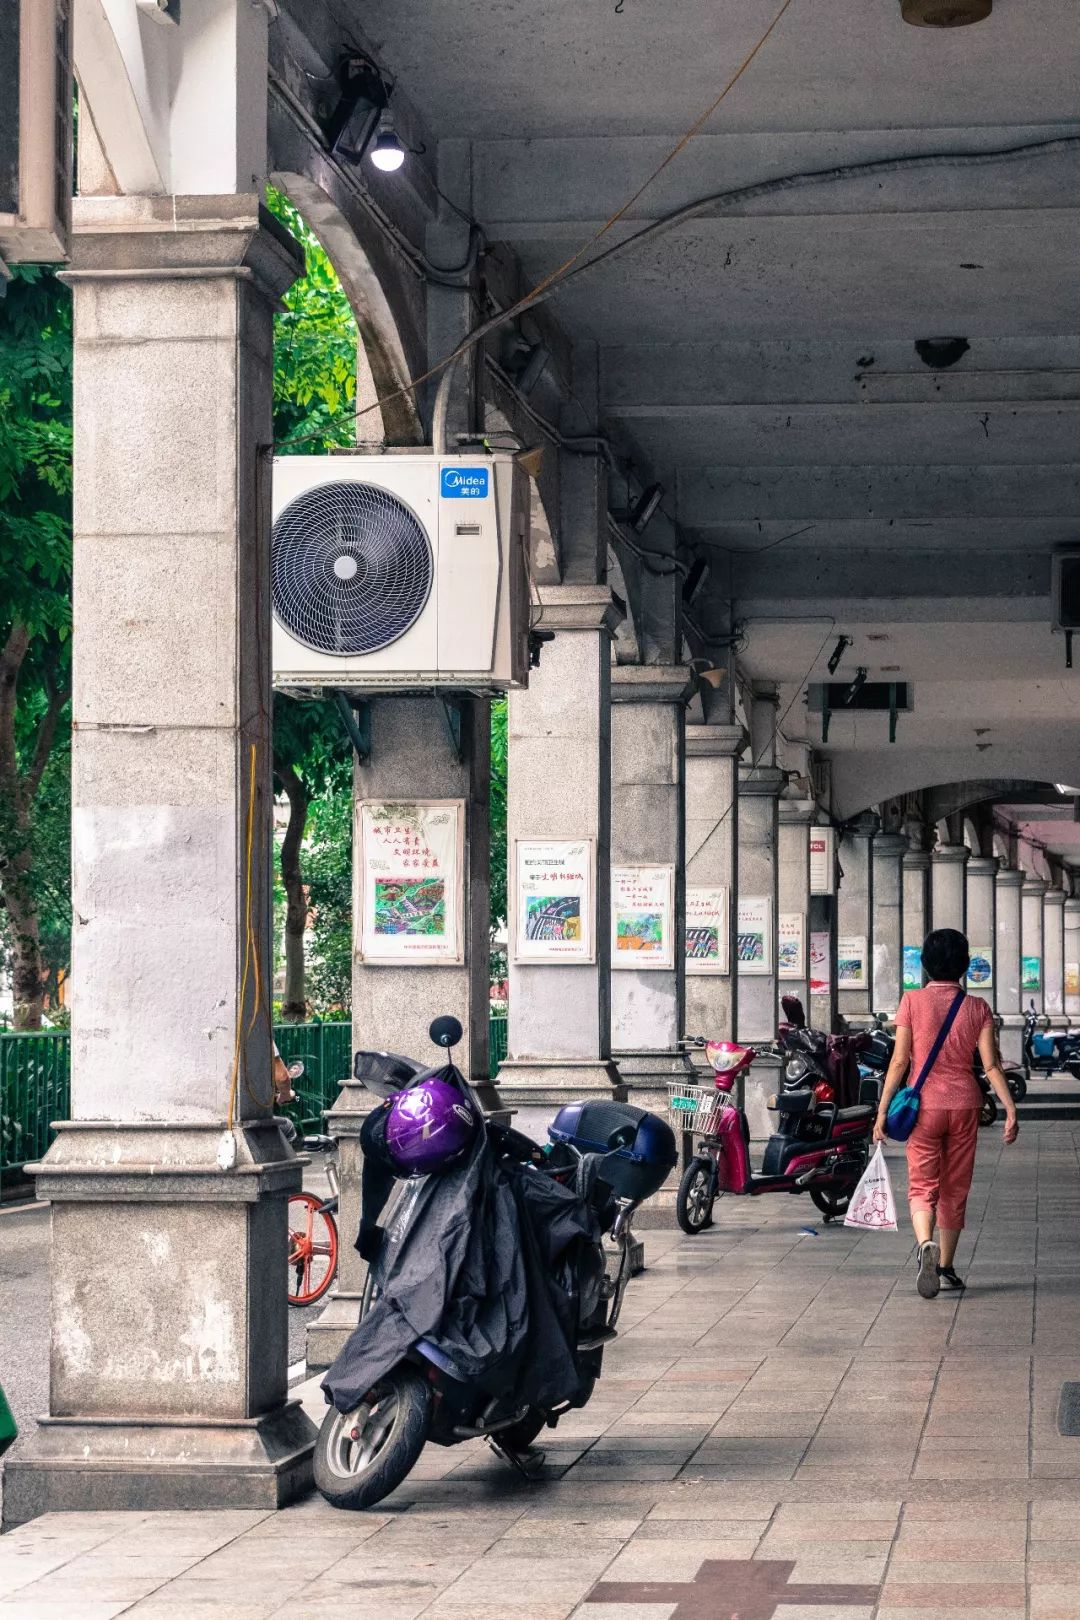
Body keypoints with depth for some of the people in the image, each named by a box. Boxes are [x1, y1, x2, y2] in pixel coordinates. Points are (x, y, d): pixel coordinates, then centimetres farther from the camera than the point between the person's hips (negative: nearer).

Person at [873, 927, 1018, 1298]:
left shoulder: (913, 1001, -5)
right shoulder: (977, 1008, 0)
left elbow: (899, 1061, -6)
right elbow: (991, 1064, -5)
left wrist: (882, 1111, -2)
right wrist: (1010, 1110, -3)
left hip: (923, 1105, -2)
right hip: (964, 1104, 2)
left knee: (922, 1185, 1)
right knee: (955, 1188, 14)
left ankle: (926, 1244, -27)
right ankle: (946, 1267, 20)